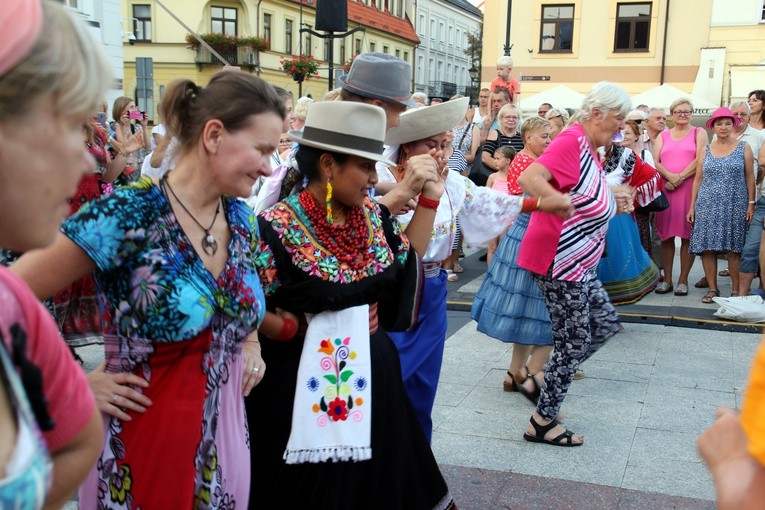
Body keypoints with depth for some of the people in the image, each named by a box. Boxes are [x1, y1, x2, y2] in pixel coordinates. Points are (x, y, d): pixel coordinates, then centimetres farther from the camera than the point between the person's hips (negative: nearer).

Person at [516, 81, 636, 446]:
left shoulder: (590, 149, 14)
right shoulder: (572, 142, -16)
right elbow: (529, 180, -30)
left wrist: (613, 203, 10)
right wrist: (564, 204, -34)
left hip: (580, 263, 10)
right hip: (560, 261, -10)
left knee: (606, 324, 18)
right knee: (573, 343, 0)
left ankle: (552, 375, 28)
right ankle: (542, 423, 13)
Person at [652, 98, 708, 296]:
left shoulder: (699, 133, 10)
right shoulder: (663, 136, 17)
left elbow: (700, 160, -4)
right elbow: (655, 161, 5)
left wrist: (680, 178, -13)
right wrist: (670, 176, -12)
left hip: (690, 188, -2)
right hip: (665, 188, 2)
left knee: (687, 235, -2)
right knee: (666, 235, 1)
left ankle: (683, 280, 3)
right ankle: (667, 279, 7)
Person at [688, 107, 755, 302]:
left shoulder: (743, 148, 5)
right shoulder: (706, 150, 10)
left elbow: (750, 177, 4)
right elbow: (698, 179, 11)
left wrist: (751, 203, -4)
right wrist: (692, 206, 6)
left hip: (735, 206, -2)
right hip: (707, 206, 2)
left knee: (733, 249, -1)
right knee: (707, 248, -1)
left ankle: (736, 290, 6)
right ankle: (712, 288, 7)